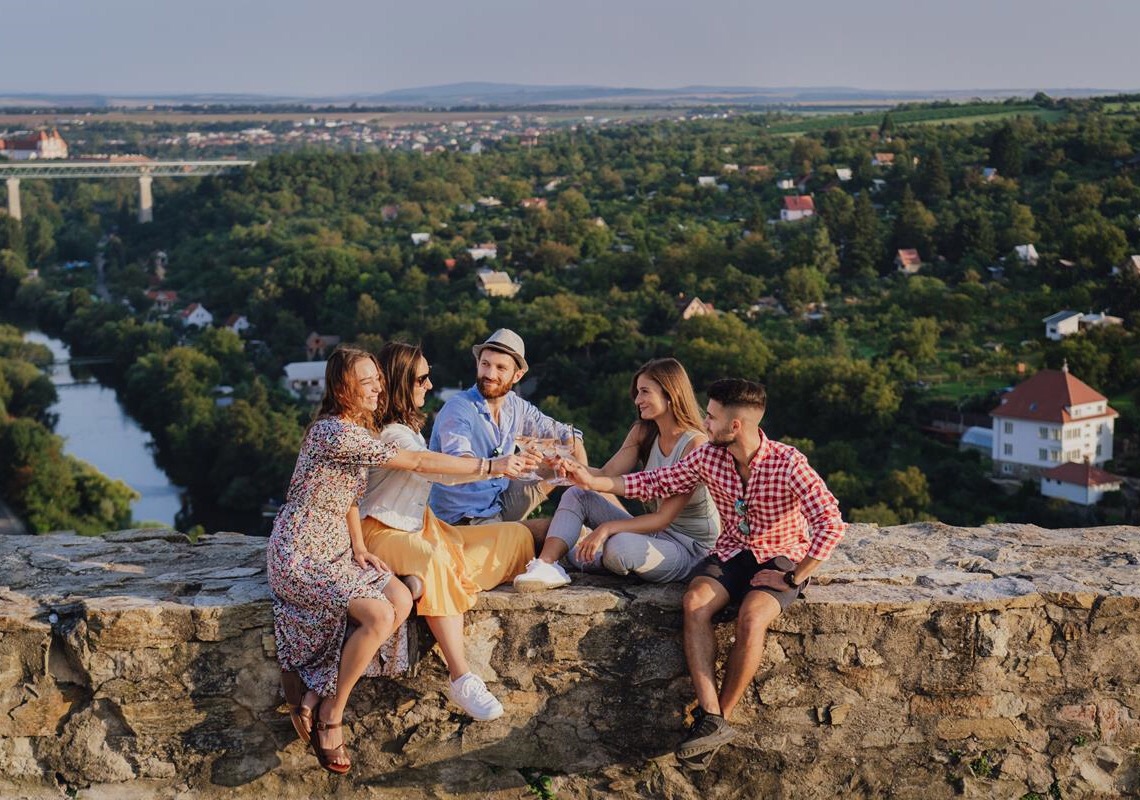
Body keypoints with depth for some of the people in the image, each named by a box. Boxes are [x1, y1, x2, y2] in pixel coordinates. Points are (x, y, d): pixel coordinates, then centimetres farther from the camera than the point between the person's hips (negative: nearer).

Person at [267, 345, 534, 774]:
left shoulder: (357, 429, 10)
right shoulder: (335, 432, -22)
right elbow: (418, 462, -24)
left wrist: (359, 550, 2)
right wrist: (490, 466, -21)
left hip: (334, 549, 9)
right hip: (300, 554, -9)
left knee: (401, 601, -12)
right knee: (378, 615, -25)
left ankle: (314, 690, -3)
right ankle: (331, 714, -7)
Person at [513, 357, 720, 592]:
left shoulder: (695, 445, -20)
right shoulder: (643, 432, 3)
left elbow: (663, 518, -23)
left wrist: (608, 528, -31)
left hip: (688, 547, -8)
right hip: (652, 530, 8)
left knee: (620, 546, -36)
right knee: (576, 495, -3)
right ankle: (546, 565, -23)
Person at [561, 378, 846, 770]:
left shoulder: (786, 463, -20)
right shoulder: (708, 457, -4)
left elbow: (831, 525, -24)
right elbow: (657, 482, 6)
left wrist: (794, 578, -20)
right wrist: (593, 481, -2)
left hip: (780, 558, -4)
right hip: (731, 552, 5)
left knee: (751, 616, -34)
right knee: (694, 601, -26)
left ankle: (722, 715, -17)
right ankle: (710, 717, -29)